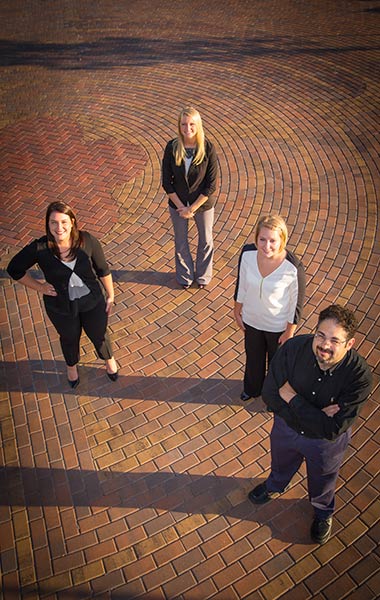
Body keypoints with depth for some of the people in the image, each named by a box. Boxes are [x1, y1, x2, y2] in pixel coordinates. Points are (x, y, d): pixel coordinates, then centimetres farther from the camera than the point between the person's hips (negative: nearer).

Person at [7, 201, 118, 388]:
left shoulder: (87, 241, -22)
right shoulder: (39, 249, -24)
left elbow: (103, 269, -7)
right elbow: (14, 269, -8)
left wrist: (110, 295, 1)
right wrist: (40, 287, -11)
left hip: (92, 302, 0)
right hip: (61, 308, 0)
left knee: (99, 335, 22)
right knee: (69, 338, 26)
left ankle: (109, 360, 57)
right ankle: (72, 366, 59)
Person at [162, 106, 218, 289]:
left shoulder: (208, 148, -20)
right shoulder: (172, 147, -16)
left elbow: (211, 185, -16)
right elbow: (166, 182, -9)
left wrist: (192, 208, -17)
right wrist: (181, 207, -12)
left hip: (203, 203, -1)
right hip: (178, 204, 1)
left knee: (205, 241, 19)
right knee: (181, 242, 19)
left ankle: (203, 275, 44)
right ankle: (185, 276, 44)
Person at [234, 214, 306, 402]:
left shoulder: (293, 268, -33)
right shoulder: (247, 253, -23)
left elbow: (297, 303, -18)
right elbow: (241, 284, -5)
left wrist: (290, 332, -9)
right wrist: (237, 311, 6)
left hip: (278, 326, -3)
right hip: (251, 319, 3)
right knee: (253, 357, 30)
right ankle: (253, 388, 62)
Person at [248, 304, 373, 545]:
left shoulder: (360, 376, -37)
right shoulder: (294, 348, -31)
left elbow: (331, 430, -35)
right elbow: (270, 394, -23)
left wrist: (292, 398, -32)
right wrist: (313, 415, -31)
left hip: (325, 443, -2)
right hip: (287, 427, 2)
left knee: (322, 481, 30)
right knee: (281, 464, 34)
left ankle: (324, 512, 64)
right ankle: (275, 486, 69)